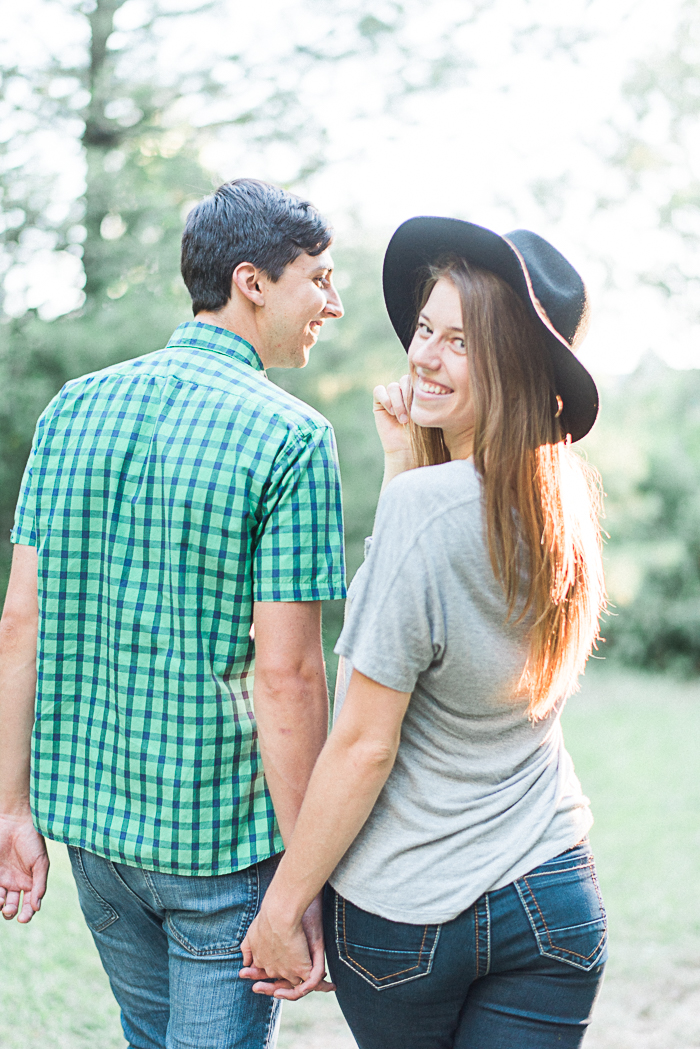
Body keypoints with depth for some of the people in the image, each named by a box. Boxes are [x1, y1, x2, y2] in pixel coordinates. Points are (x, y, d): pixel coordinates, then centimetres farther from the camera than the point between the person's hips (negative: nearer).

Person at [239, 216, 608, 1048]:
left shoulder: (421, 506, -21)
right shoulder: (568, 497, -1)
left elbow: (365, 744, -18)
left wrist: (280, 909, -9)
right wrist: (405, 460, 5)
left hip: (404, 916, -4)